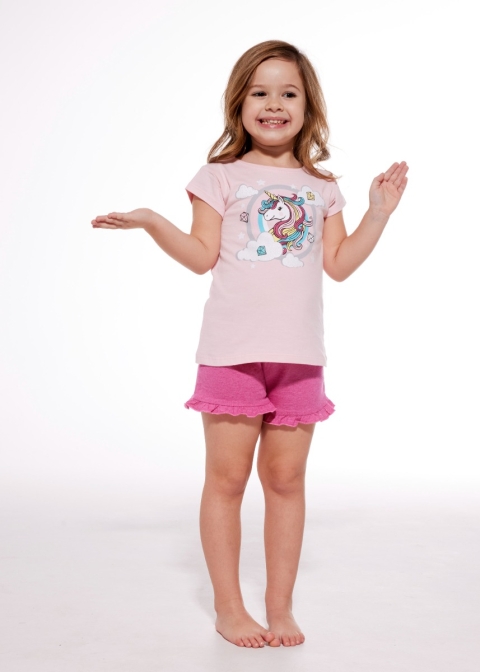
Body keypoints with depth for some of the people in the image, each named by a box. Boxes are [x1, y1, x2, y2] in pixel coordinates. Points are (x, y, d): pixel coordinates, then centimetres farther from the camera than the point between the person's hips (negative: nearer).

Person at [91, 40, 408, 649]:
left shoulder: (321, 187, 16)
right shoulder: (221, 176, 7)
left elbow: (338, 264, 11)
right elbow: (203, 257, 0)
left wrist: (379, 213, 8)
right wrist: (150, 222, -12)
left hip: (299, 353, 3)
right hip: (232, 349, -2)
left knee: (286, 478, 6)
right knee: (226, 476, 1)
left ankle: (280, 606, 18)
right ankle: (228, 607, 15)